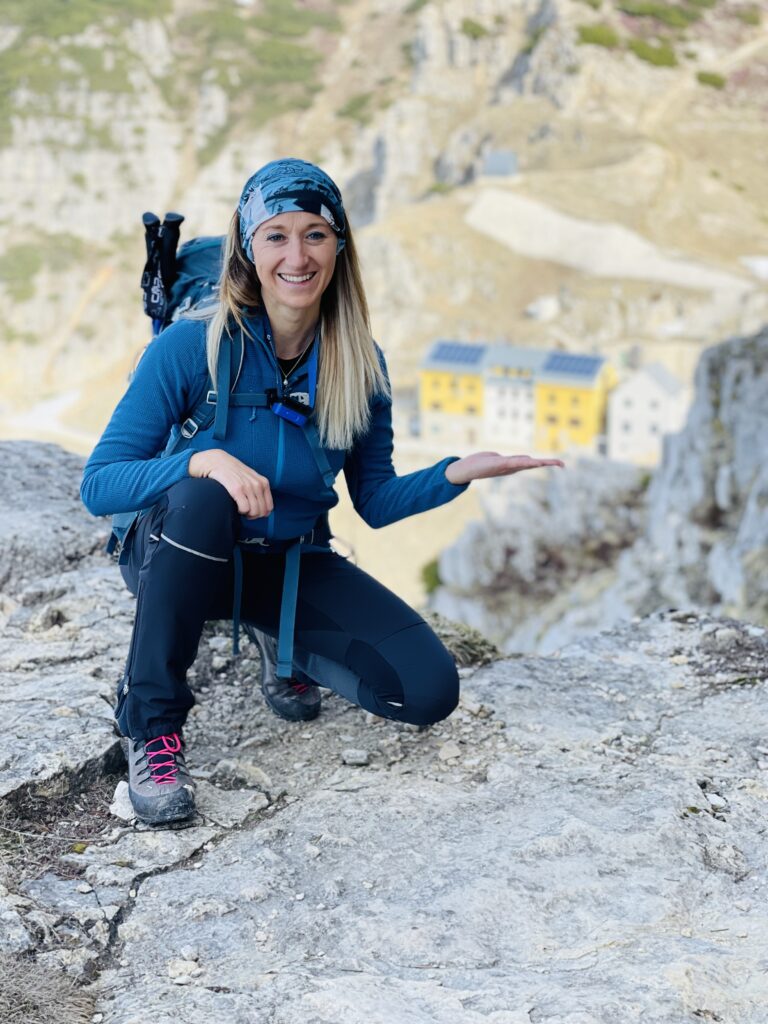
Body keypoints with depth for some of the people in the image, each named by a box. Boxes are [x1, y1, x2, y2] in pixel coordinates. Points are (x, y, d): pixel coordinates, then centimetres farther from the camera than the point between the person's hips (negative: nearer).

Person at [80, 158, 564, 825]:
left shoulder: (361, 364, -8)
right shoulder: (193, 346, -19)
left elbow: (376, 501, 2)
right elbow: (99, 484, -20)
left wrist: (458, 472, -17)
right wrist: (201, 459, -38)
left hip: (294, 564, 3)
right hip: (183, 560, -3)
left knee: (429, 691, -14)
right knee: (200, 499, -40)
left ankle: (282, 645, 16)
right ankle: (151, 723, -21)